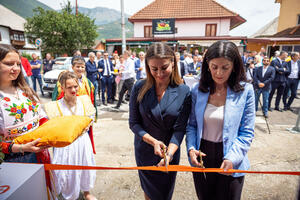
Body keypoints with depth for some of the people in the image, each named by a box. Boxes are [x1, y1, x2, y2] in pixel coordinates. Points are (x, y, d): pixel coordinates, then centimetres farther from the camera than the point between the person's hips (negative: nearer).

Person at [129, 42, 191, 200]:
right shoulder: (140, 88, -12)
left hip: (170, 150, 0)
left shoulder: (183, 92, -14)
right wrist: (153, 141, -22)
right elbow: (133, 123, -9)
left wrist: (169, 154, -29)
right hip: (144, 150, 1)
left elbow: (180, 128, -15)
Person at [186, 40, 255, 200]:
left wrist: (232, 158, -20)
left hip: (231, 163, -2)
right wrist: (191, 148, -13)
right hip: (202, 158, 2)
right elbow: (192, 125, 1)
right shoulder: (197, 90, -4)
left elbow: (247, 132, -9)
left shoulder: (245, 91, -11)